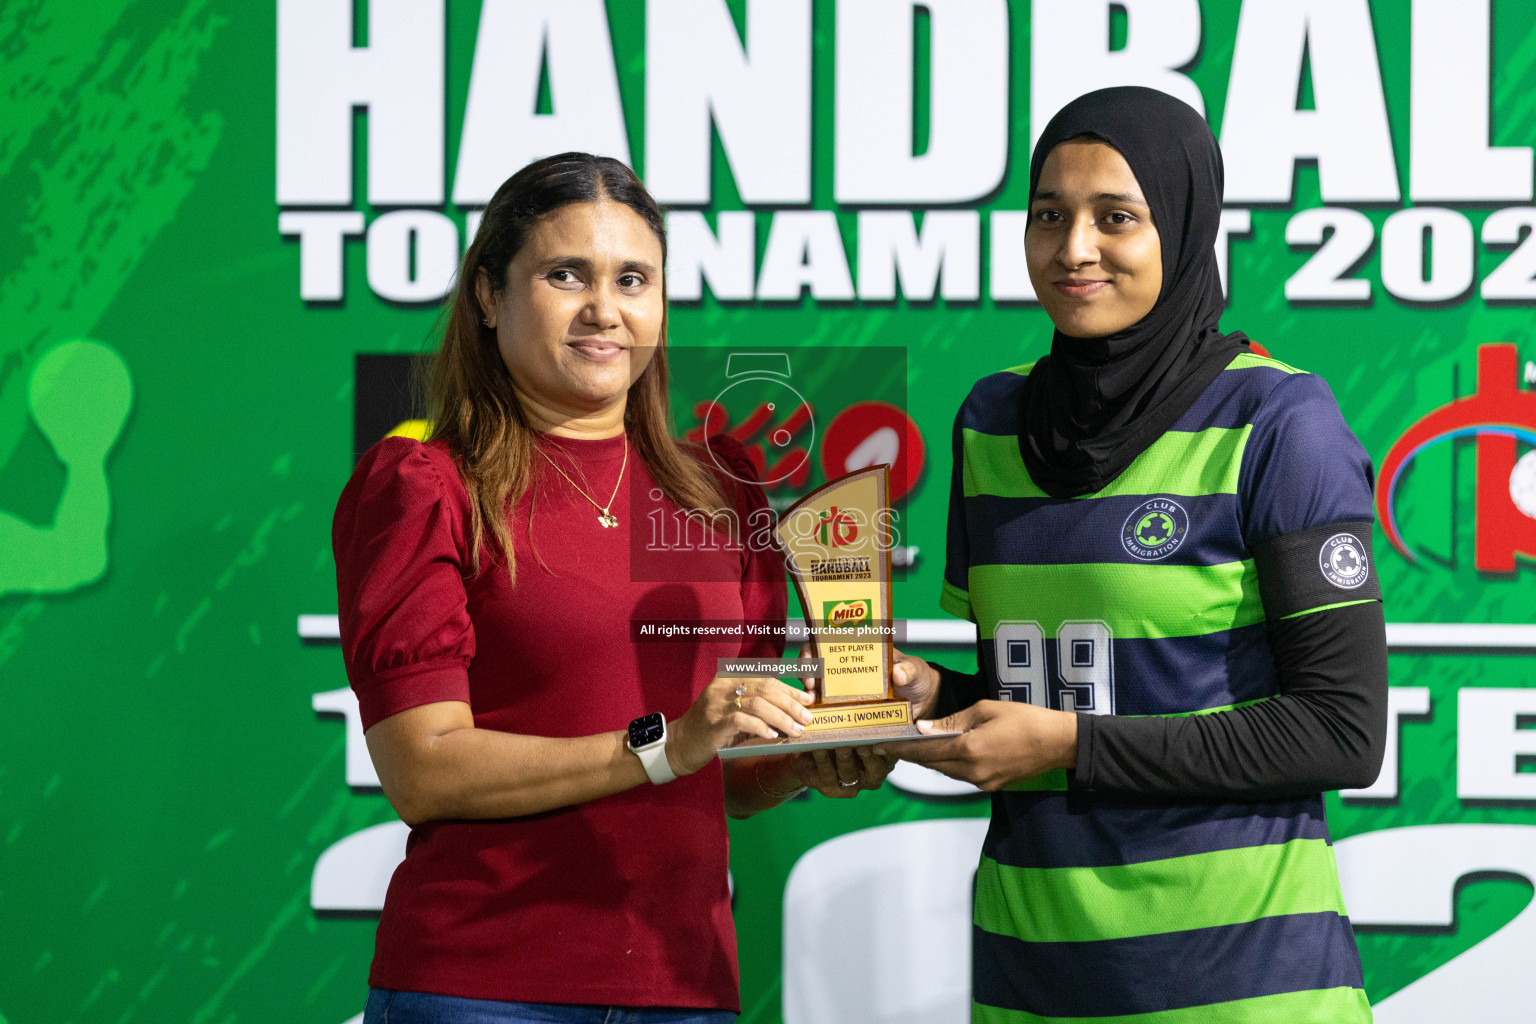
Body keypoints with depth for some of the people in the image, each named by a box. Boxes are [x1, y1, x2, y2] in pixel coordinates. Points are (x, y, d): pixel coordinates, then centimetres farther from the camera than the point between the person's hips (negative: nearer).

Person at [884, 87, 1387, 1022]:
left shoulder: (1279, 422, -9)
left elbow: (1345, 731, -12)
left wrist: (1068, 744, -15)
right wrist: (932, 692, -3)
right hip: (1030, 947, 5)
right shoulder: (993, 420, 8)